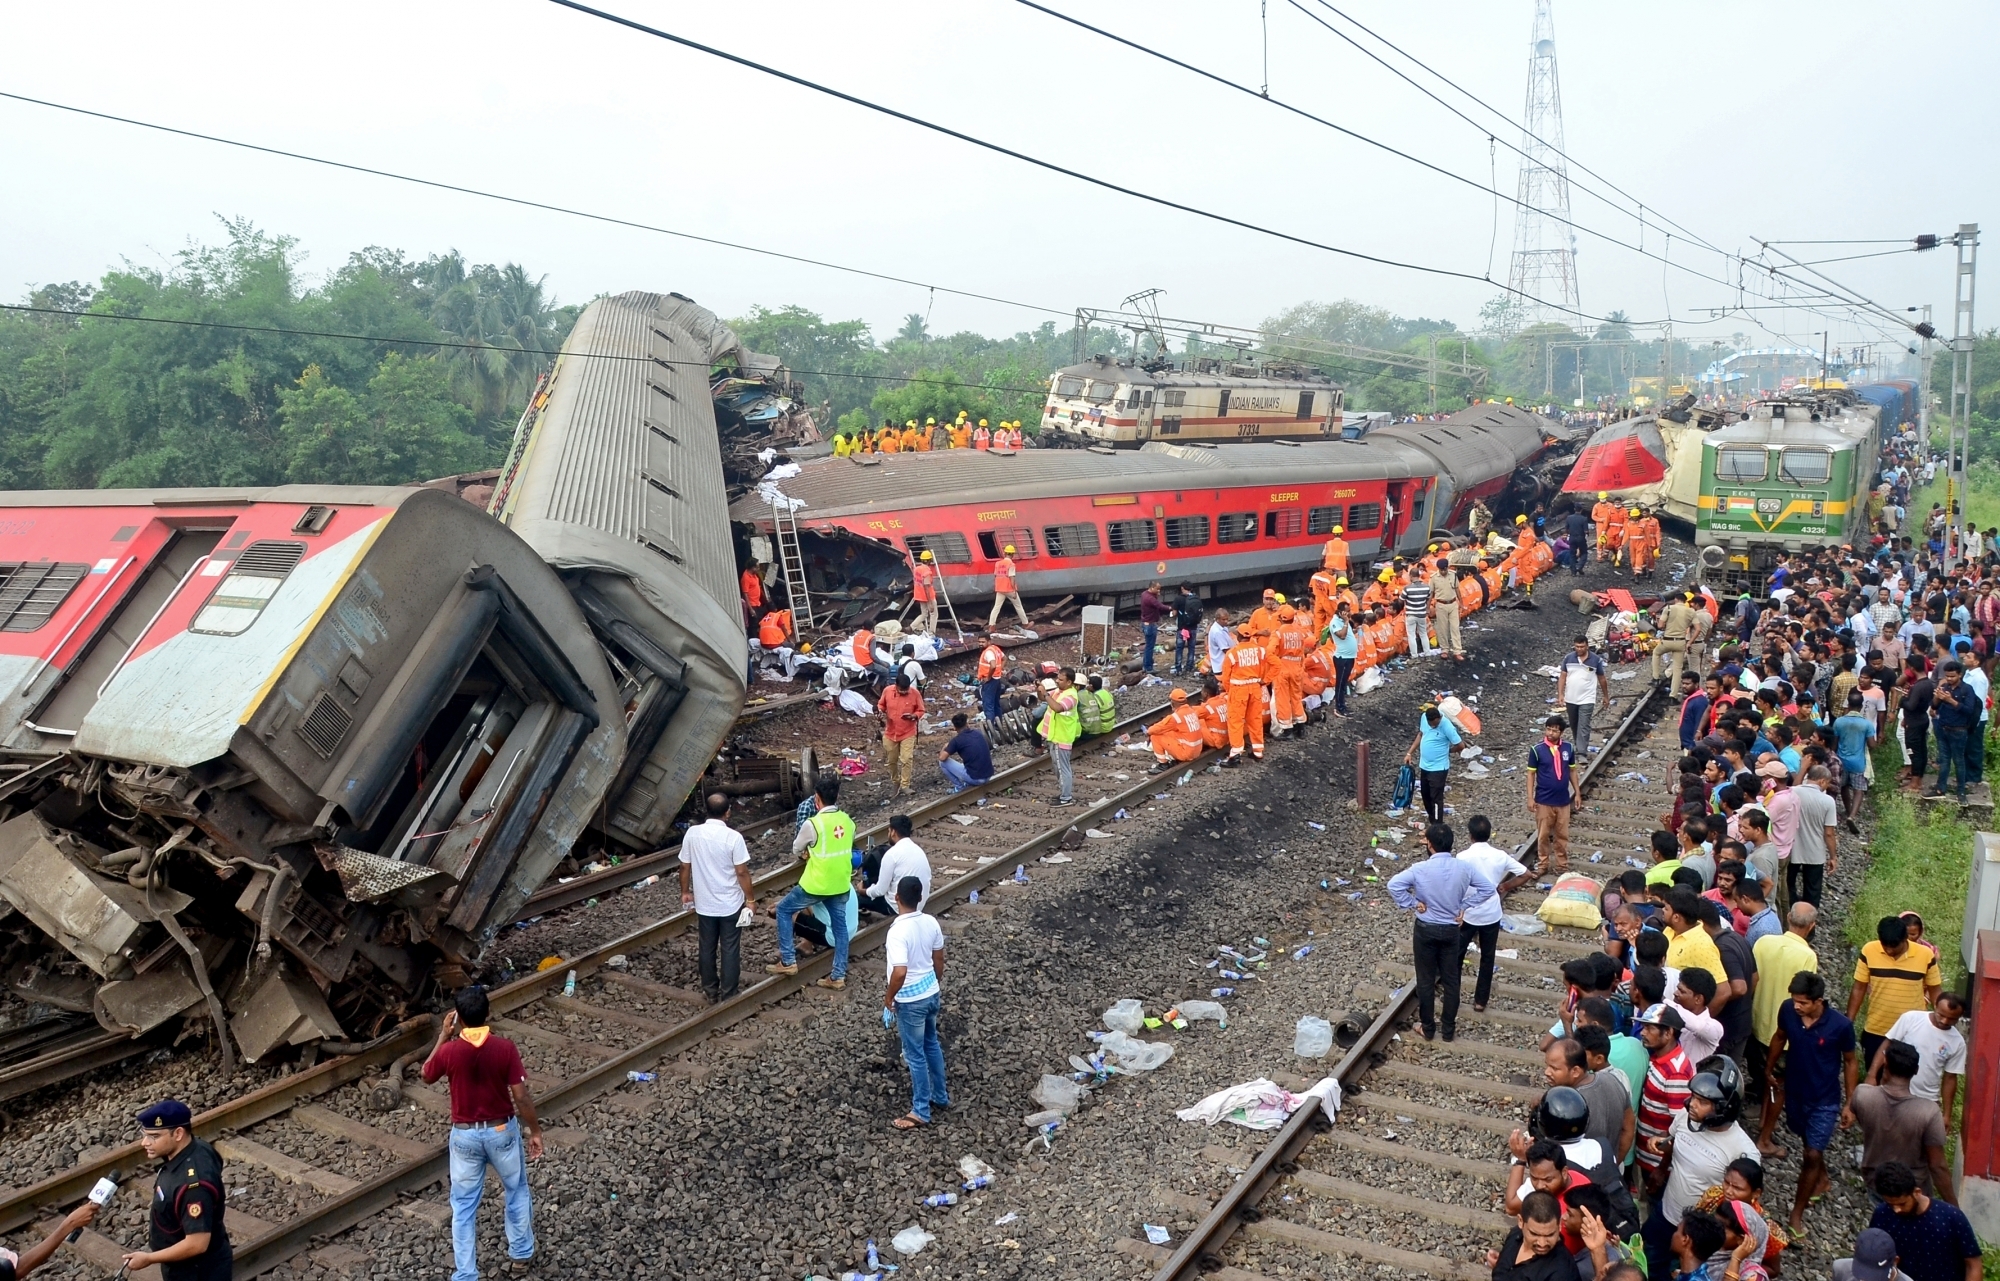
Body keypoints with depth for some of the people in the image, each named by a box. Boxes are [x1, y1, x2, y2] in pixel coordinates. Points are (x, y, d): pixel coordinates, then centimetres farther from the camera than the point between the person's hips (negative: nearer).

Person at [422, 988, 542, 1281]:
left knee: (464, 1206, 13)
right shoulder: (505, 1048, -19)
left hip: (465, 1135, 0)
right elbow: (521, 1096, -15)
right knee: (516, 1190, 24)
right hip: (502, 1131, 0)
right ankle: (522, 1250, 39)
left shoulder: (449, 1051, -17)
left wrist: (443, 1035, 5)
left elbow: (427, 1076, 6)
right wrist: (535, 1131, -2)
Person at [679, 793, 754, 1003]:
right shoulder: (733, 837, -19)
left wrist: (685, 892, 16)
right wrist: (751, 899, -3)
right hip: (730, 904, -3)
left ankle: (710, 992, 28)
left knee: (706, 948, 17)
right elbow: (742, 872, -15)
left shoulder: (692, 833, -8)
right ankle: (728, 996, 15)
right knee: (729, 950, 8)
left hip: (704, 904, 3)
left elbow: (685, 867, 1)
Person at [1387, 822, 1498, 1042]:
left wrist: (1412, 904, -14)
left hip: (1425, 930, -2)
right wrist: (1464, 905, 1)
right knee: (1451, 980, 15)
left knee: (1426, 980, 11)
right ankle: (1449, 1029, 25)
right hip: (1451, 930, 2)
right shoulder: (1464, 867, -10)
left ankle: (1428, 1029, 23)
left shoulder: (1421, 869, -19)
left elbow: (1394, 885, -28)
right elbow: (1489, 889, -4)